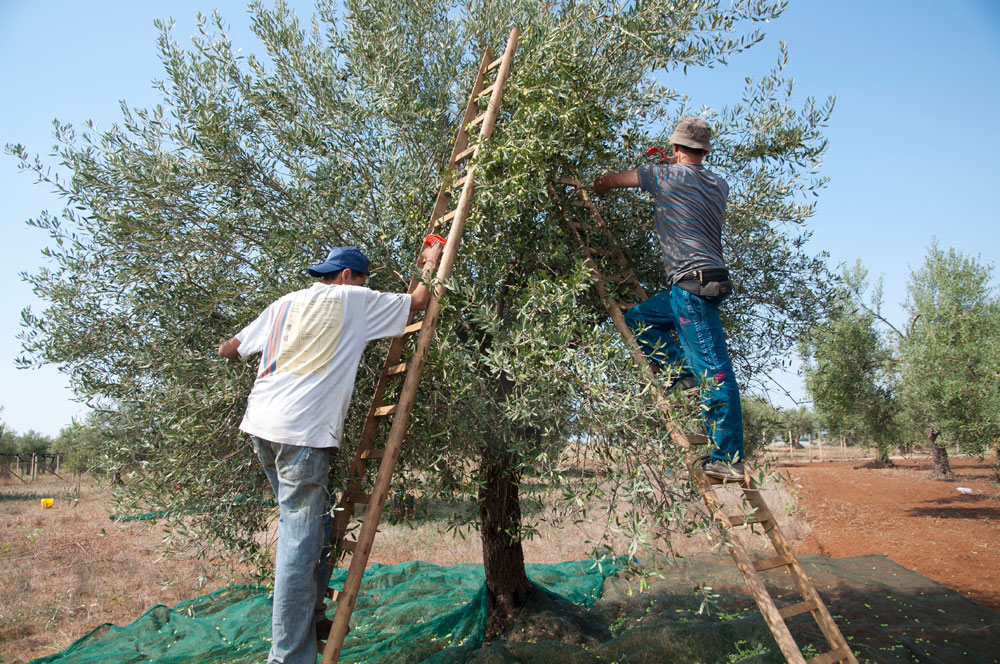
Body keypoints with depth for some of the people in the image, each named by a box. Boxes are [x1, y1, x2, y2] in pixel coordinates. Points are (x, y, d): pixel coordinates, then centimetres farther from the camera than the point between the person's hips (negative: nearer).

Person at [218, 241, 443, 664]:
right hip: (303, 430, -7)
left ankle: (310, 616, 26)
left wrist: (246, 353, 46)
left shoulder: (285, 304, 21)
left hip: (261, 423, 7)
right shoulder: (355, 300, 7)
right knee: (301, 536, -5)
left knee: (315, 523, 19)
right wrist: (430, 266, 32)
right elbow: (418, 302, 16)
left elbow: (228, 350, 24)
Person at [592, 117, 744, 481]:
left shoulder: (668, 175, -2)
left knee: (715, 372, -9)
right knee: (636, 319, 18)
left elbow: (607, 181, 11)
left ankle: (729, 459, -6)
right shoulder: (719, 185, 16)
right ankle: (685, 370, 7)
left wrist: (599, 187, 34)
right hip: (694, 286, 8)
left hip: (693, 284, -8)